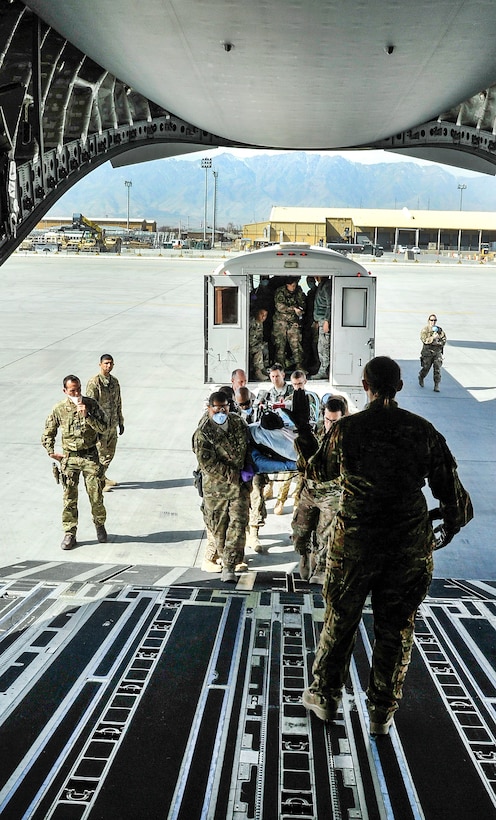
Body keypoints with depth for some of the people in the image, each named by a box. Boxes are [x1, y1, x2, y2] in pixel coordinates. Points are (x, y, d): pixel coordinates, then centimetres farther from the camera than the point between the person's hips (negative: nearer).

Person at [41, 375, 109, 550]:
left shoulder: (91, 404, -2)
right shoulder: (59, 409, 0)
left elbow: (103, 427, -7)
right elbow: (48, 433, 12)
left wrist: (86, 416, -18)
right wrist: (51, 452, 5)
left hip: (90, 456, 0)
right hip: (69, 458, 1)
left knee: (96, 496, 2)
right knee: (69, 498, 3)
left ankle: (100, 525, 25)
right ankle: (69, 533, 13)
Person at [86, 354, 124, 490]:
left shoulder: (115, 382, 9)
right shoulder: (94, 383, -15)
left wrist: (120, 421, 17)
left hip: (112, 424, 7)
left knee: (110, 453, 16)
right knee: (101, 454, 1)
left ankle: (102, 476, 34)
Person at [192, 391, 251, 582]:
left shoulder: (237, 422, 1)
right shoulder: (202, 433, -15)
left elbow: (247, 447, 16)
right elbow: (207, 463, -19)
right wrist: (230, 473, -20)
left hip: (240, 482, 3)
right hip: (215, 485, -3)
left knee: (238, 523, -7)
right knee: (218, 525, 9)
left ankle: (229, 566, -5)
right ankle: (225, 557, 34)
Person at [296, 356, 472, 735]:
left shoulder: (345, 429, -8)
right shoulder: (424, 430, -4)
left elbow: (318, 470, 9)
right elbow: (448, 484, 2)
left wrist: (303, 428, 22)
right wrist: (454, 520, 22)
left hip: (354, 543, -1)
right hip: (410, 546, 1)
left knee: (340, 621, 16)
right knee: (396, 628, 13)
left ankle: (325, 696, 31)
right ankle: (383, 711, 23)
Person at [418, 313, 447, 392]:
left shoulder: (439, 329, 6)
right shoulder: (425, 330, -5)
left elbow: (444, 340, 9)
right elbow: (424, 340, -18)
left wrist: (438, 343, -8)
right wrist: (433, 337, -25)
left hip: (437, 352, 2)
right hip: (427, 352, -2)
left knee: (437, 369, -7)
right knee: (426, 368, 9)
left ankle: (436, 385, -4)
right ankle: (421, 378, 40)